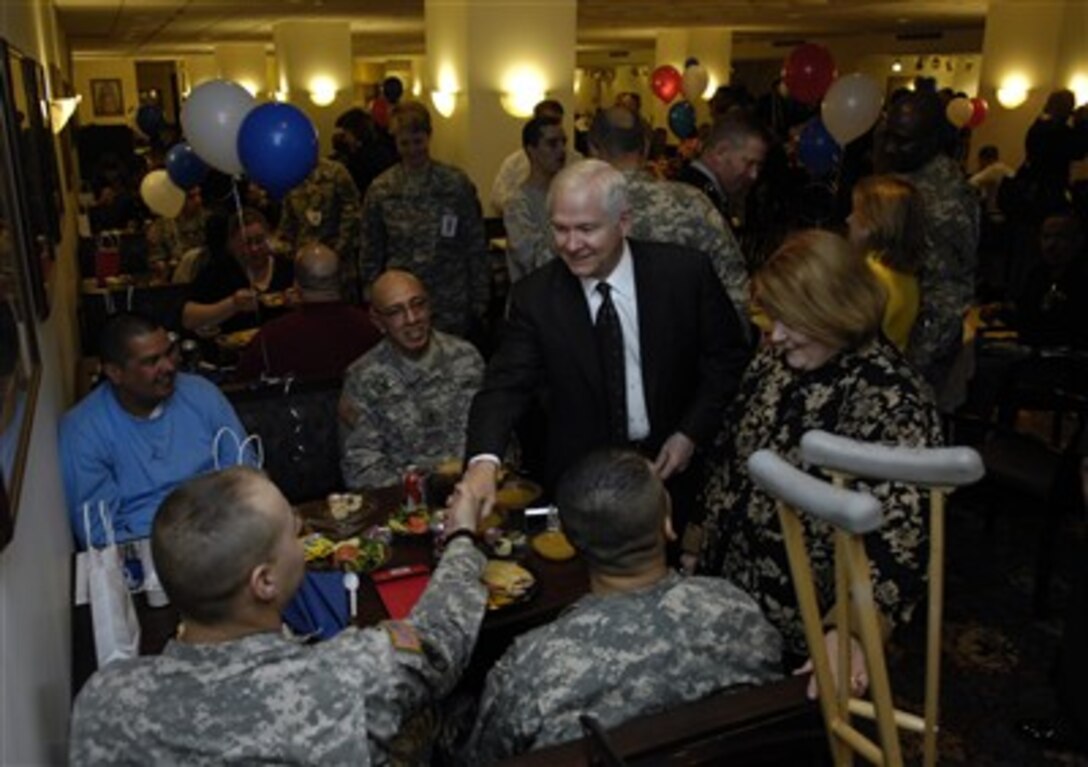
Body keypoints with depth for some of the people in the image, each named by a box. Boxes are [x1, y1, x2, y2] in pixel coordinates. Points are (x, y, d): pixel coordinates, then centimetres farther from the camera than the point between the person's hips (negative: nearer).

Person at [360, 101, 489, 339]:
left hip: (451, 307, -1)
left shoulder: (457, 183, -2)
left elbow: (476, 246, 1)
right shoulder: (381, 189, 1)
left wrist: (480, 299, 0)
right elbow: (371, 253, 8)